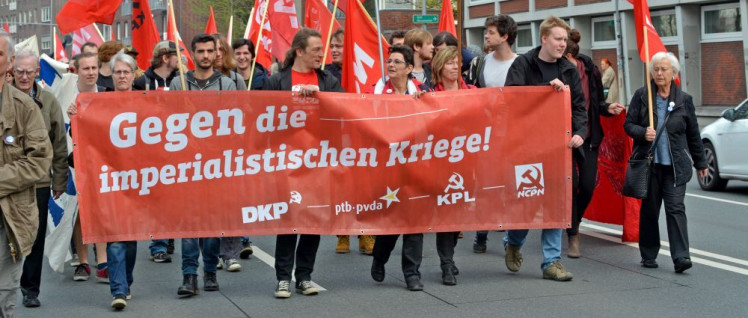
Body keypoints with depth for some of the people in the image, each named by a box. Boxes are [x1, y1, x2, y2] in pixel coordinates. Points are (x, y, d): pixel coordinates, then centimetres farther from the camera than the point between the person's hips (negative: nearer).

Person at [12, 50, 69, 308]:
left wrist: (60, 180, 4)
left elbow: (59, 145, 6)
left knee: (36, 238, 7)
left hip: (39, 181, 1)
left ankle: (30, 289, 19)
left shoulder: (48, 102, 3)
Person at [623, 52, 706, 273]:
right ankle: (648, 256, 19)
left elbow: (693, 134, 12)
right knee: (649, 209, 8)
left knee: (676, 208, -9)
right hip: (649, 163, 1)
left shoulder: (684, 100, 6)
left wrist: (700, 162, 17)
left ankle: (681, 257, -12)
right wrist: (643, 133, -16)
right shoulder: (641, 96, 3)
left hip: (676, 165, 0)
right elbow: (628, 124, 5)